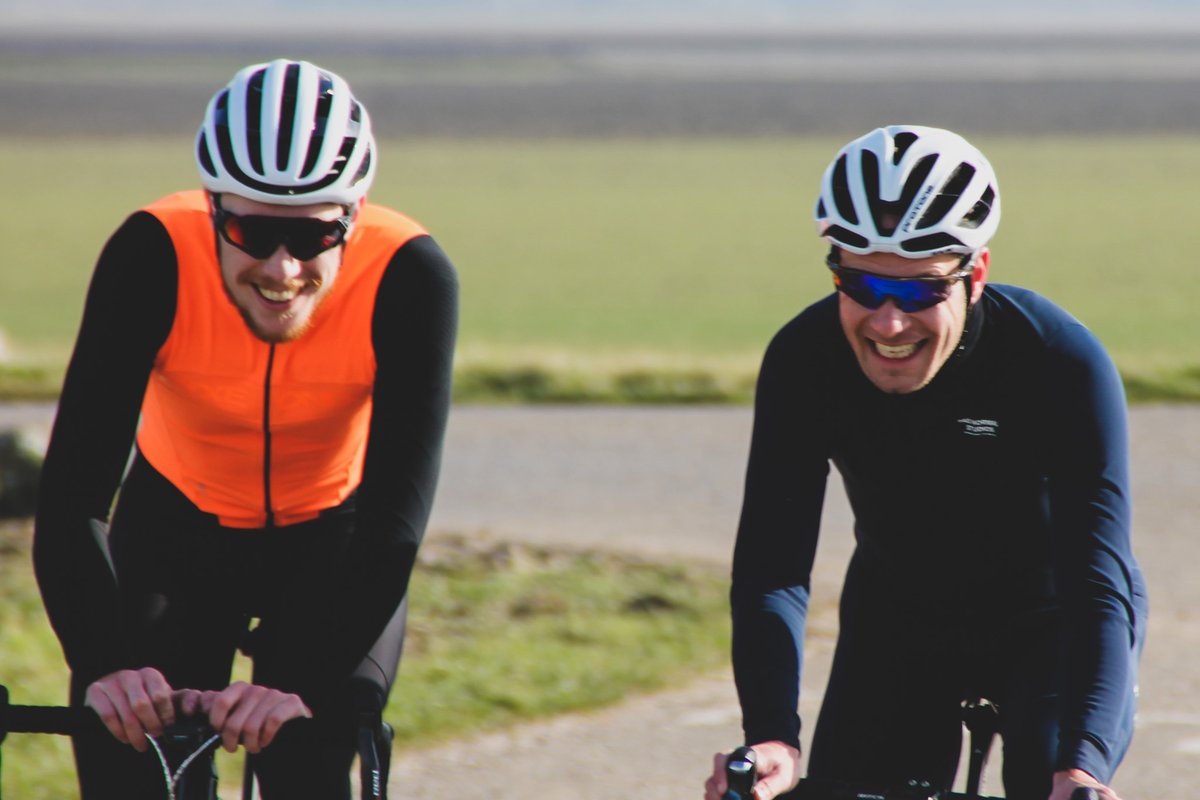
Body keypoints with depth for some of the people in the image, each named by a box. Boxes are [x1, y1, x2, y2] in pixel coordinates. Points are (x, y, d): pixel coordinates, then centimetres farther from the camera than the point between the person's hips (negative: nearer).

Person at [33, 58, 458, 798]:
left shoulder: (411, 276, -31)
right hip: (180, 522, 1)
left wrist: (307, 687, -47)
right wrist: (104, 667, -49)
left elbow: (396, 517, -35)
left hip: (333, 539, 0)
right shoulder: (152, 257, -31)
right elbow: (73, 496, -35)